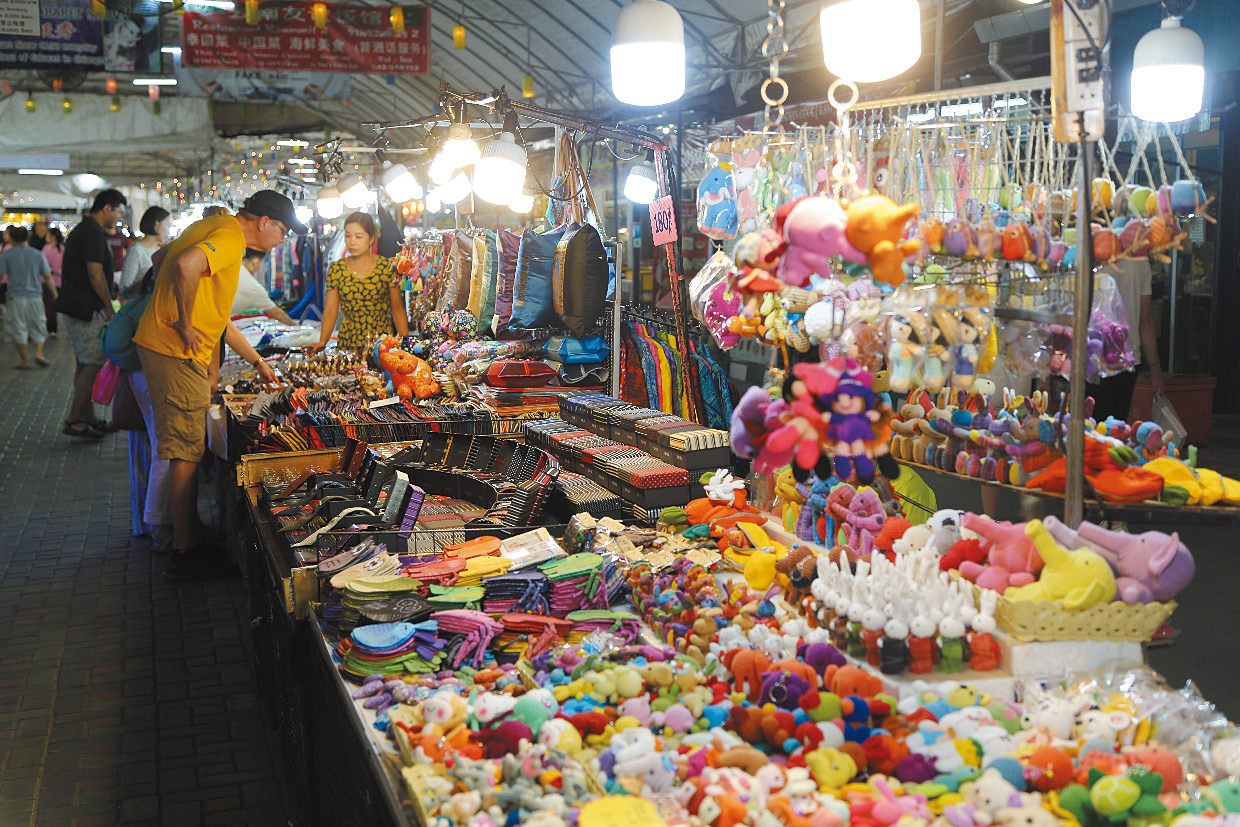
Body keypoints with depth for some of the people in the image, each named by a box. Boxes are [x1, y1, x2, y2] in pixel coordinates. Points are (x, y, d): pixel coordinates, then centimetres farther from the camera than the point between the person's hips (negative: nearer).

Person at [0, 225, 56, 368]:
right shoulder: (37, 254, 2)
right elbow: (47, 276, 3)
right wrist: (55, 293, 10)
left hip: (16, 297, -1)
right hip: (35, 297, 1)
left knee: (20, 329, 5)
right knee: (38, 327, 13)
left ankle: (25, 361, 6)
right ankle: (39, 353, -4)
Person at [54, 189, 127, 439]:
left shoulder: (80, 229, 19)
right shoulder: (94, 232, -14)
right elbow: (95, 272, -21)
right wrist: (109, 307, -14)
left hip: (72, 306, 11)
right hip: (87, 309, -11)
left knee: (84, 364, 14)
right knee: (94, 364, -8)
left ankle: (87, 417, 19)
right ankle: (74, 420, -6)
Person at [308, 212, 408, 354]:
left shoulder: (387, 267, 0)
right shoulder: (336, 269, 5)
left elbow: (397, 309, 3)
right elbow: (330, 310, 4)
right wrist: (322, 342, -11)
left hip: (382, 343, -1)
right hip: (348, 342, 1)